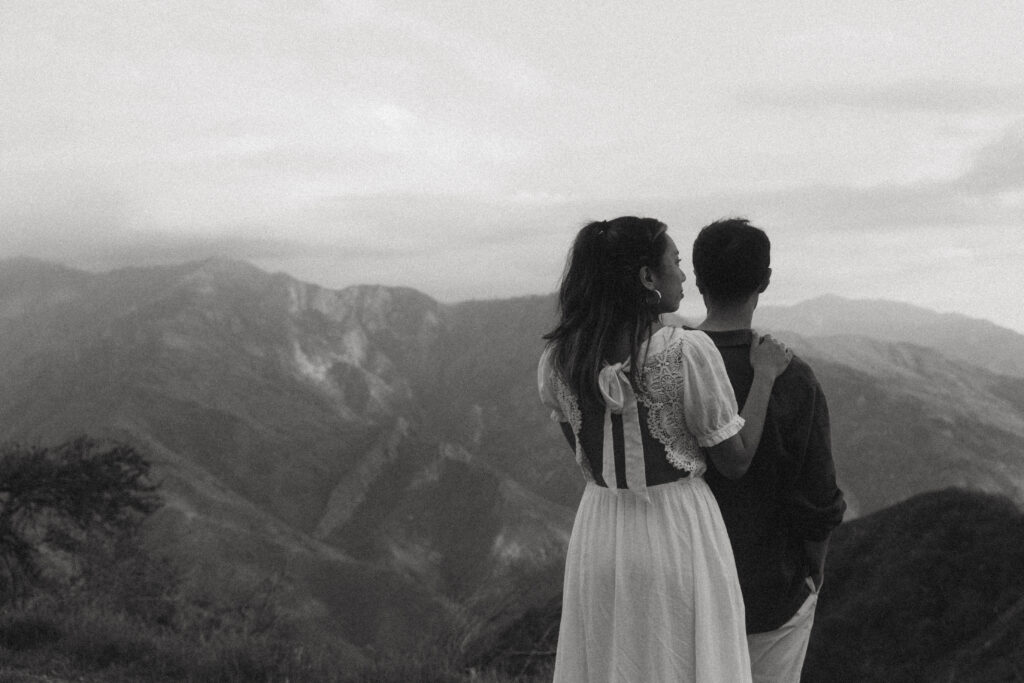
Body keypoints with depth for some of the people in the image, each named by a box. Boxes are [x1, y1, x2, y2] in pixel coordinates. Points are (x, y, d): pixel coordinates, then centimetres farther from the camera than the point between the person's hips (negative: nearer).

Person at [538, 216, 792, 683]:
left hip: (599, 534, 4)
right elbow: (735, 461, -9)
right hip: (678, 534, -4)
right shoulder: (687, 352, -18)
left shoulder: (557, 360, -4)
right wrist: (764, 374, 1)